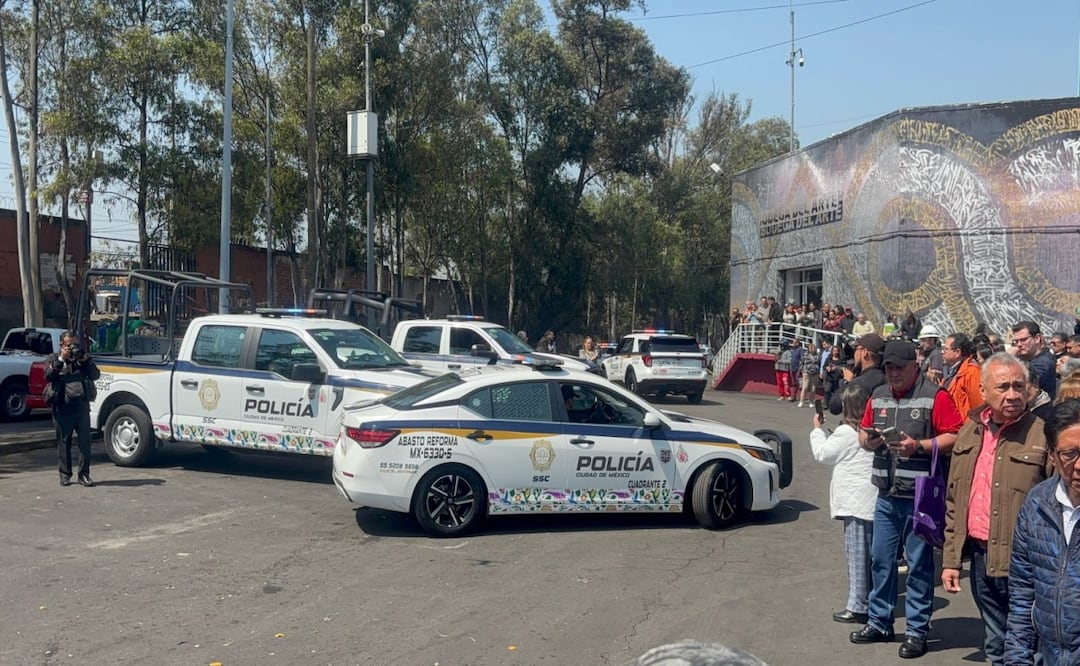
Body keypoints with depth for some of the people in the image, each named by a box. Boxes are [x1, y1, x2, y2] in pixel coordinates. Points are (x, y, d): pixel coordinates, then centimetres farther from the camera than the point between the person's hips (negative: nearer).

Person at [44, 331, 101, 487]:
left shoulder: (84, 357, 16)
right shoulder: (53, 359, 10)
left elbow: (95, 375, 6)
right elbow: (48, 375, -8)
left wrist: (85, 360, -4)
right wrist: (61, 359, -10)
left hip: (82, 405, 2)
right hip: (62, 406, -2)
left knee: (85, 440, -1)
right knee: (63, 441, 3)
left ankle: (84, 475, 3)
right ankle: (65, 474, 12)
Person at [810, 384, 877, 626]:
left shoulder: (846, 432, -14)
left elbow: (823, 454, -3)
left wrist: (817, 430, 10)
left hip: (855, 502, -8)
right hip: (873, 499, 8)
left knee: (857, 555, -4)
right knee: (870, 554, 16)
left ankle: (857, 607, -1)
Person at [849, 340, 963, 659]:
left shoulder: (935, 396, -9)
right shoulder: (878, 396, 11)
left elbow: (955, 437, -13)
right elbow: (864, 431, 17)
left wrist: (919, 446, -23)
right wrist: (868, 439, -5)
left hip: (920, 497, -6)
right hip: (887, 496, 6)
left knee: (919, 564, 2)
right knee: (881, 560, 13)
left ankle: (917, 631, 11)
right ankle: (880, 623, 25)